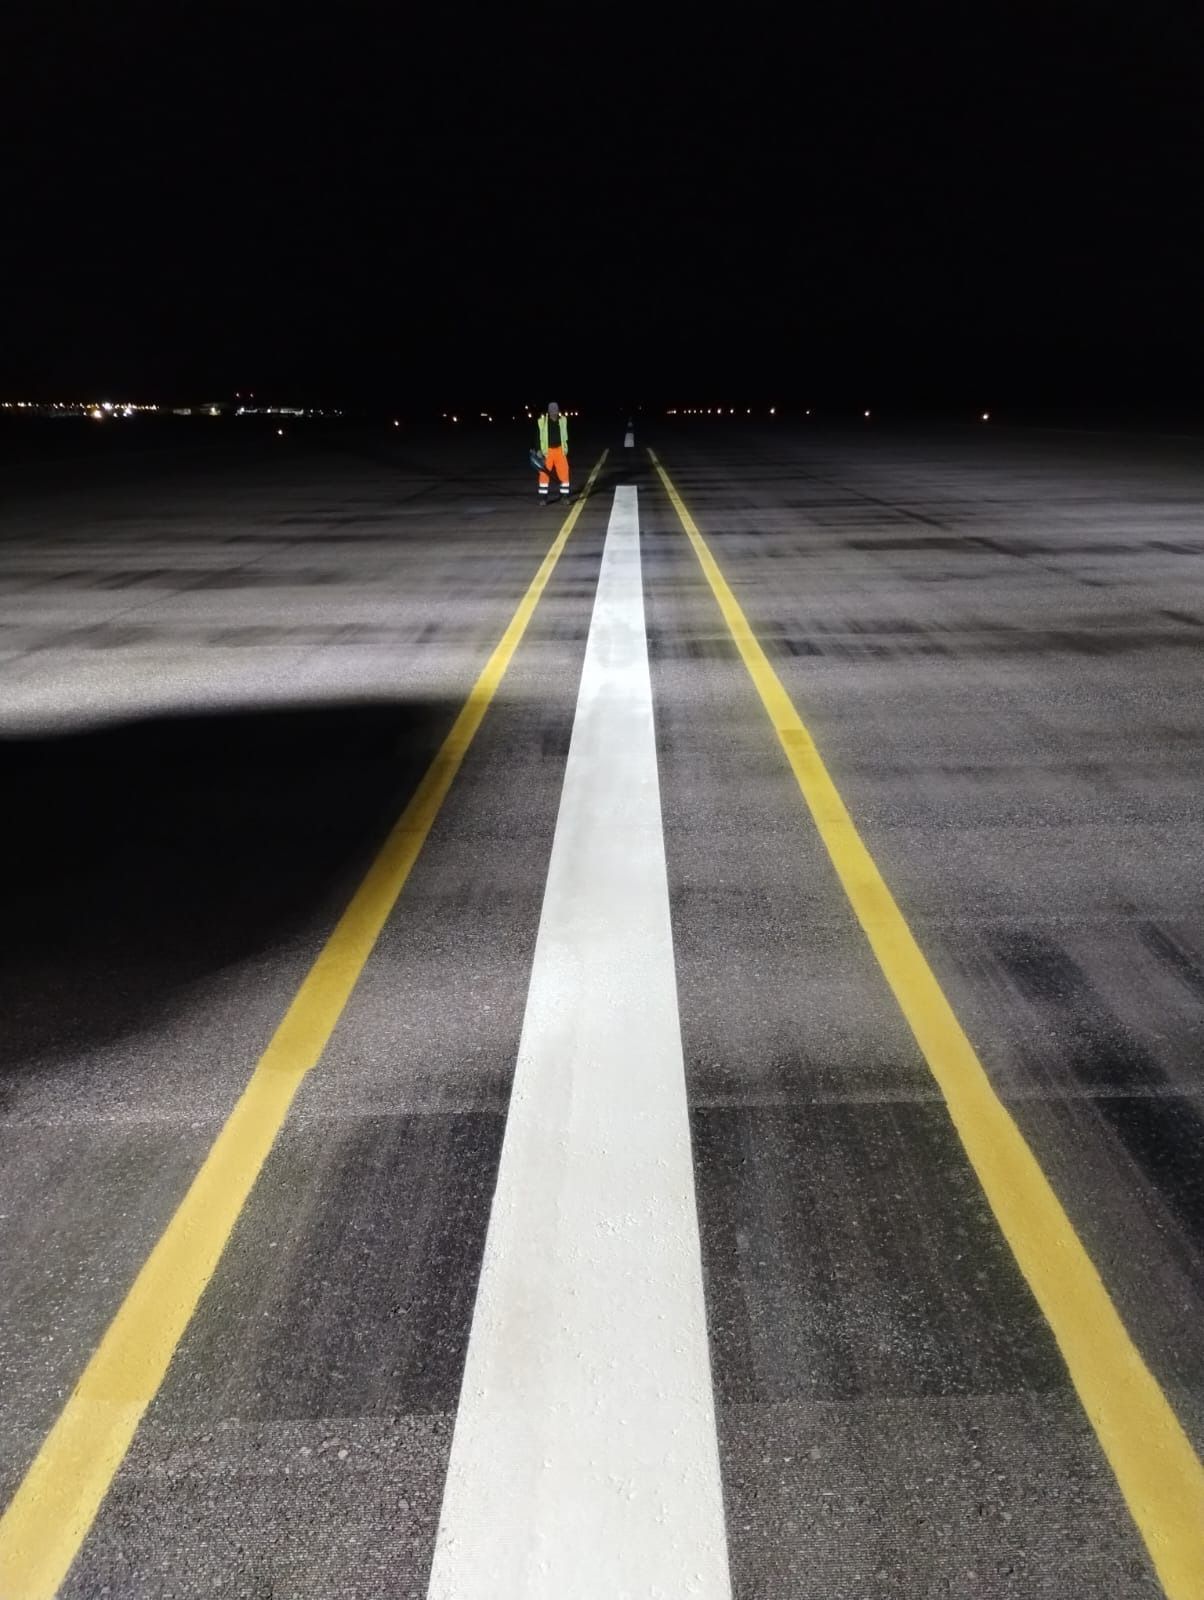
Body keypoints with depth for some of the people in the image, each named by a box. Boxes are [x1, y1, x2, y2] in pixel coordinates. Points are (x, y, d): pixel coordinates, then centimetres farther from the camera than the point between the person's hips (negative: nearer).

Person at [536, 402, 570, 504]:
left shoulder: (562, 420, 3)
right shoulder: (542, 422, -5)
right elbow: (538, 437, -1)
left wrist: (566, 449, 12)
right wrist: (539, 450, -9)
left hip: (560, 450, 2)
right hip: (547, 451, -2)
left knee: (564, 473, 0)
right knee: (544, 474, -2)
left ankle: (564, 495, 11)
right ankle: (543, 497, 5)